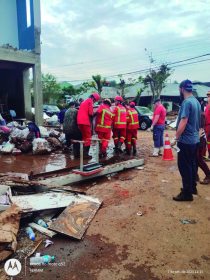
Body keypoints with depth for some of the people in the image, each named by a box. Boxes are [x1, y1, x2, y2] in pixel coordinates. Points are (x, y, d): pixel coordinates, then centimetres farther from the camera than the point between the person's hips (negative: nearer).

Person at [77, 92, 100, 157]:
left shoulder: (84, 101, 25)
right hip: (86, 122, -9)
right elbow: (90, 113, -11)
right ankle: (85, 153, -5)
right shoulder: (90, 101, -3)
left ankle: (82, 152, 18)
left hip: (80, 121, 9)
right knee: (88, 138, -3)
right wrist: (93, 114, 9)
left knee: (84, 137, 16)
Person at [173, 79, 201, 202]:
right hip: (195, 139, 9)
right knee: (192, 164, 18)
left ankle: (187, 193, 7)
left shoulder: (187, 102, -19)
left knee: (185, 166, -1)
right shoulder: (196, 101, 10)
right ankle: (192, 187, 31)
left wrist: (177, 137, -14)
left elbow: (183, 123, -23)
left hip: (186, 140, -9)